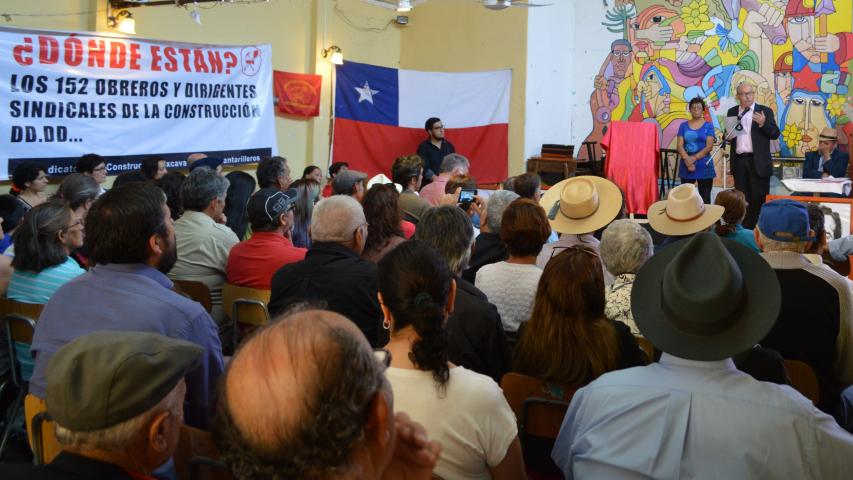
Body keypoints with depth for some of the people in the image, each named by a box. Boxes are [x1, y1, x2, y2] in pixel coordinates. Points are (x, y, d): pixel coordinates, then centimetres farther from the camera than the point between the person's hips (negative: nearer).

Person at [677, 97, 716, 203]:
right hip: (686, 166, 2)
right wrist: (687, 160, -15)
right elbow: (680, 145, 0)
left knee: (705, 198, 0)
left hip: (704, 166, -2)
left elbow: (709, 146, -6)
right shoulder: (683, 126, 8)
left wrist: (694, 158, -14)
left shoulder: (708, 126, 3)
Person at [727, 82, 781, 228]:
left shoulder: (765, 111, 1)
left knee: (759, 198, -2)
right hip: (739, 160, 3)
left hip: (758, 161, -3)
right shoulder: (732, 112, 10)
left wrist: (763, 123, -21)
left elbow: (775, 134, -4)